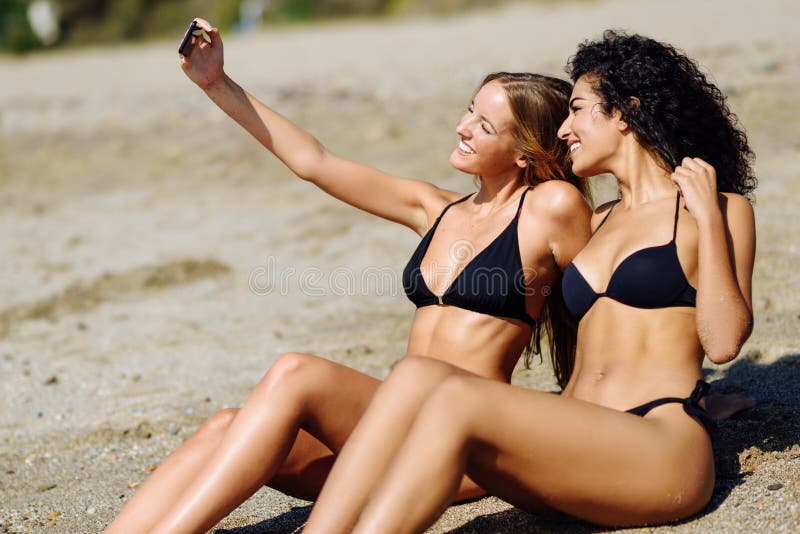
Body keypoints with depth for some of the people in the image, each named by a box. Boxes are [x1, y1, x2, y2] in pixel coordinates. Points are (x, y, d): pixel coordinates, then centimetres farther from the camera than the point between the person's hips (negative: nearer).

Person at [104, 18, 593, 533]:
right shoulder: (436, 208, 17)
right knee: (224, 429, -17)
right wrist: (218, 84, 13)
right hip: (400, 426, 7)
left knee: (295, 373, -28)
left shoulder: (552, 206, -1)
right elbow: (314, 162, 17)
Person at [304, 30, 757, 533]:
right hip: (576, 446, 6)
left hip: (665, 451, -6)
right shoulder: (598, 222, 26)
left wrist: (707, 216, -7)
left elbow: (724, 341, -7)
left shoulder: (720, 212, 7)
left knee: (456, 399, -28)